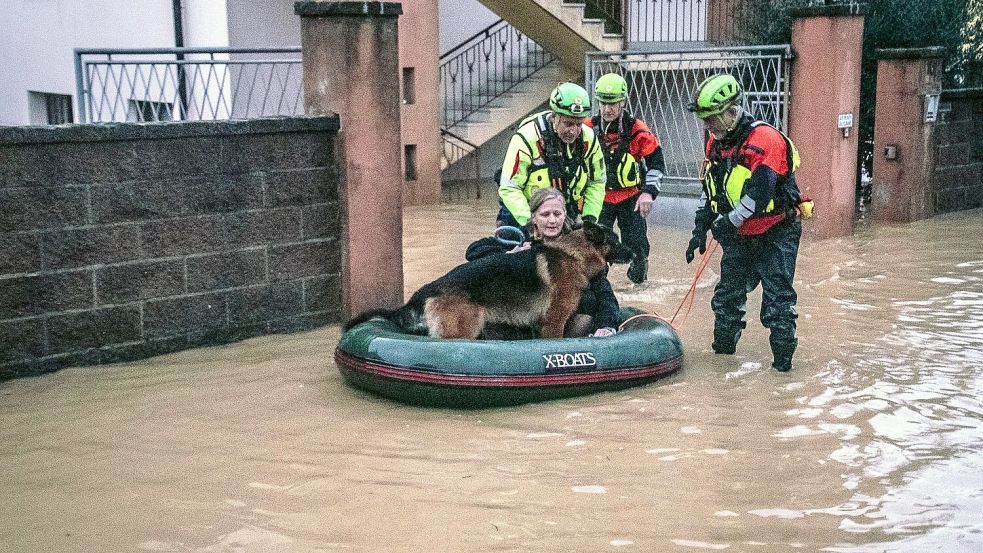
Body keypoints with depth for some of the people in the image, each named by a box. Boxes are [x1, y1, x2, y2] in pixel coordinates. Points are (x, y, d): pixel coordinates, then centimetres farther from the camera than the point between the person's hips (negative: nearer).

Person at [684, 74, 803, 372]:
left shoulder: (764, 139, -21)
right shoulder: (716, 142, 5)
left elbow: (759, 193, -29)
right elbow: (710, 189, 13)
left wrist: (730, 221, -24)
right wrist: (700, 229, 6)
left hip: (775, 233, -7)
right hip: (739, 236, 8)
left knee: (777, 297, -7)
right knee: (728, 293, 11)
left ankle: (783, 356, 1)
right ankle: (723, 348, 24)